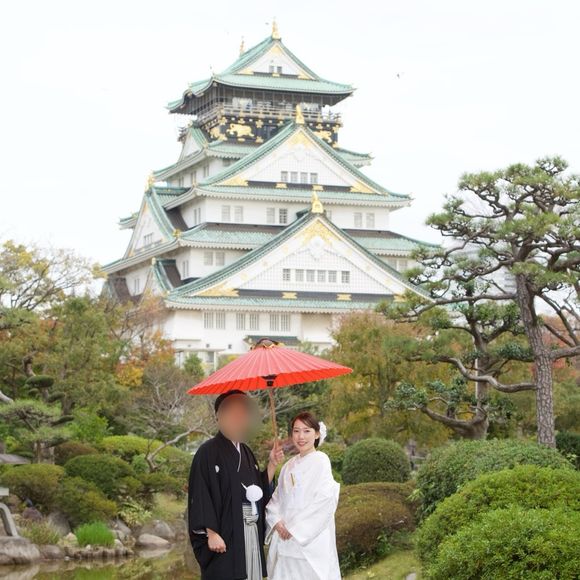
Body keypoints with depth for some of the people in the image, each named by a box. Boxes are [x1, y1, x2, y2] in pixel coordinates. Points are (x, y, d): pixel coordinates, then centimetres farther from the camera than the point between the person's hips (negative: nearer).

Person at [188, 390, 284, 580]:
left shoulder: (246, 452, 15)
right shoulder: (208, 452, -8)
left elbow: (260, 489, 17)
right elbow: (201, 495, -14)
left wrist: (272, 464, 6)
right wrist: (211, 533, -19)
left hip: (251, 534, 7)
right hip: (225, 535, -7)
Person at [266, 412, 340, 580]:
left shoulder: (321, 461, -5)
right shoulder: (290, 465, 14)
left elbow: (325, 500, -14)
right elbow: (277, 498, 14)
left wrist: (295, 528, -12)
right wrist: (277, 522, -6)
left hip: (311, 541, -6)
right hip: (285, 542, 6)